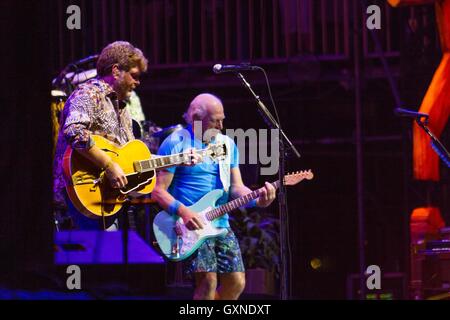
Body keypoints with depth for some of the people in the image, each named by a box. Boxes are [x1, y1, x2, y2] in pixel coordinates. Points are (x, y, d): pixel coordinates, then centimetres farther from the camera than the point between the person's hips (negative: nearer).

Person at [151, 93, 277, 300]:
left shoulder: (228, 145, 14)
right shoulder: (176, 143, -5)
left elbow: (236, 187, 12)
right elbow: (159, 190, -7)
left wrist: (258, 199, -9)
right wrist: (183, 211, -23)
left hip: (220, 224, 6)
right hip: (190, 225, -6)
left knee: (236, 283, 1)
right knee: (208, 280, -20)